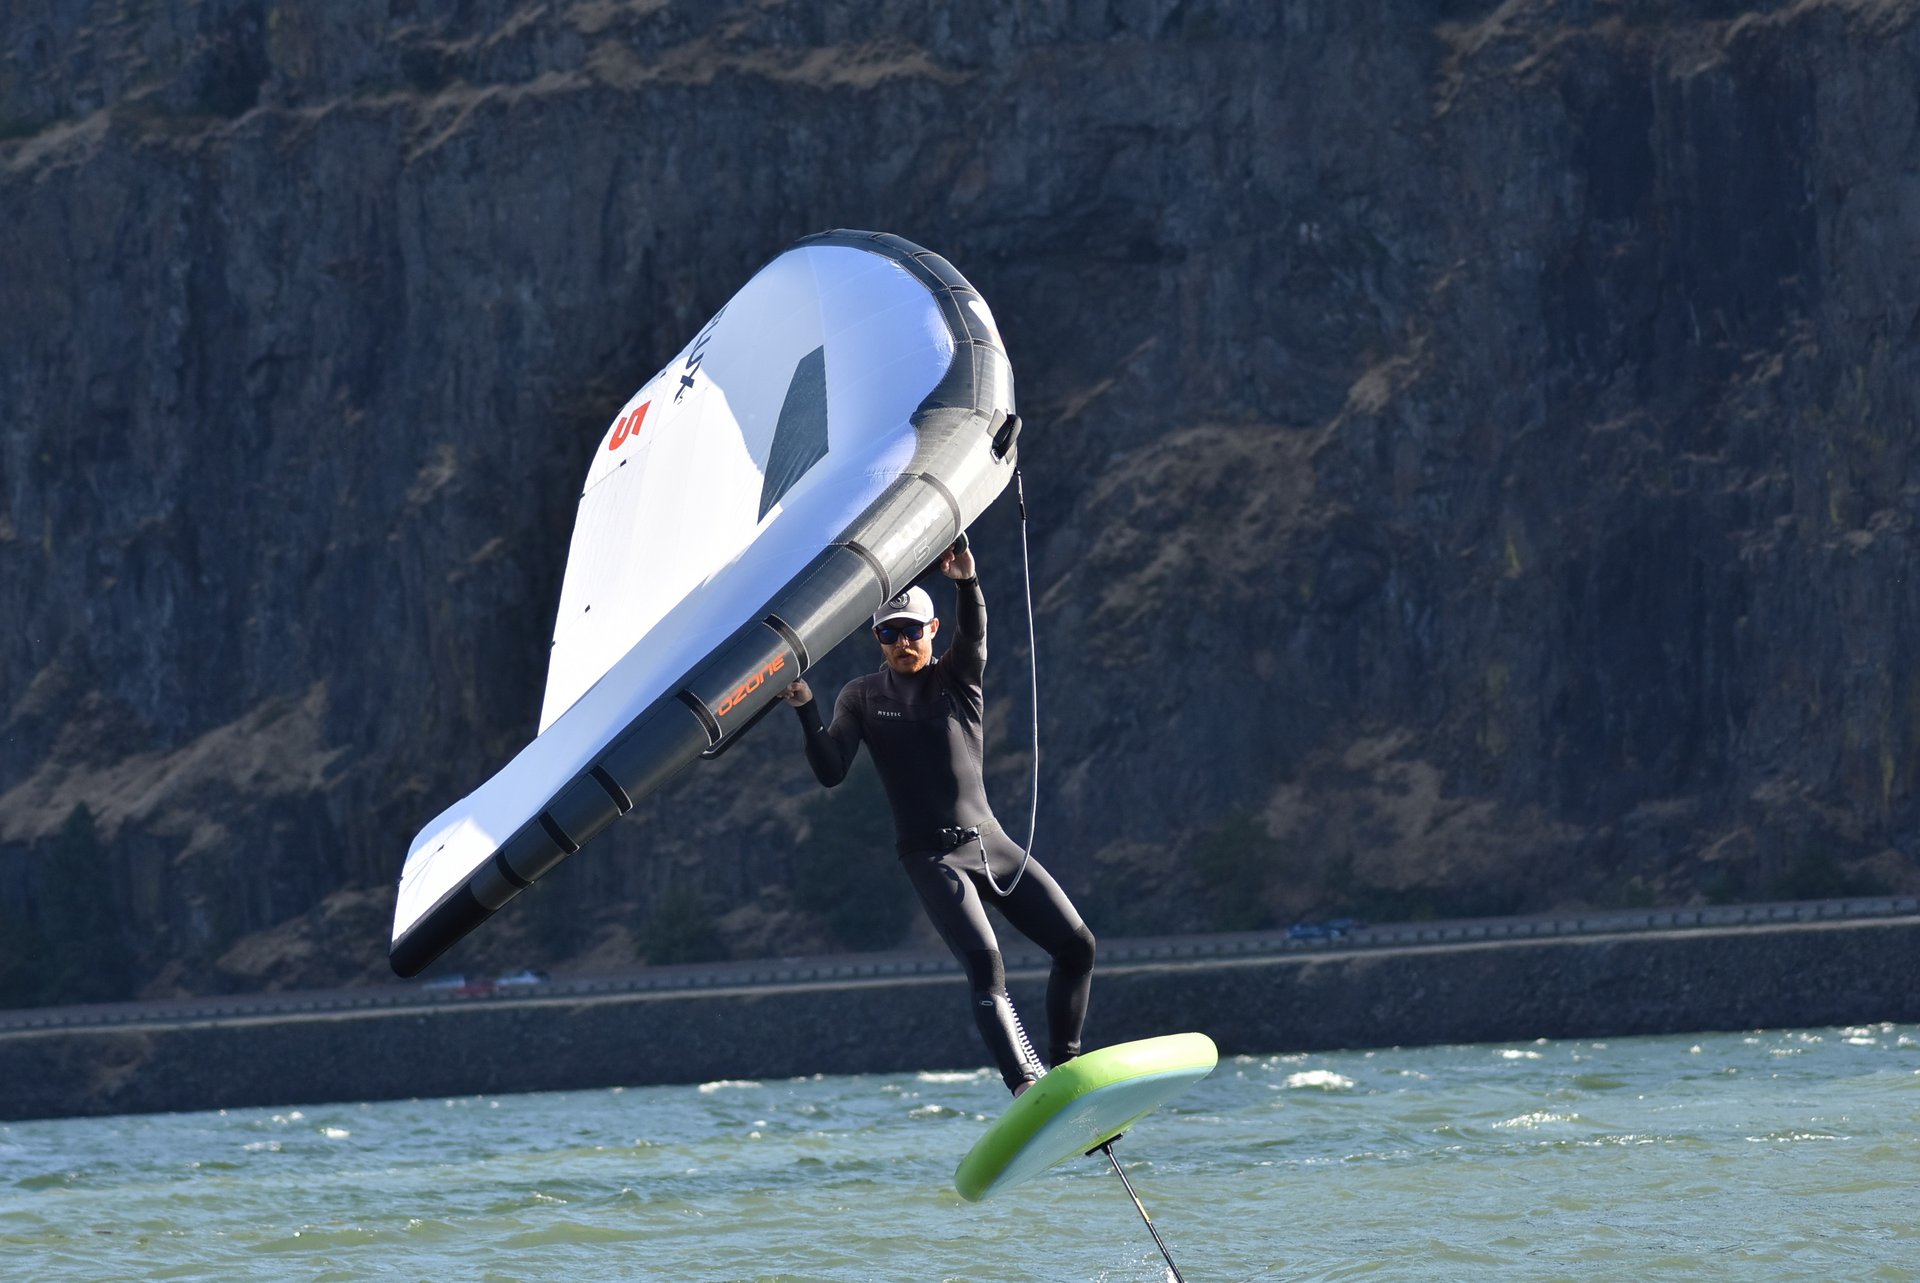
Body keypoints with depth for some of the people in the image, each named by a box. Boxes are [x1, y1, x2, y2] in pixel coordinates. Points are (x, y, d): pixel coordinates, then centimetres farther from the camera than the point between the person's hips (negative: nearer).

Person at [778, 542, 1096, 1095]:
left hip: (991, 843, 4)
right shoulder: (863, 697, 6)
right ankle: (1025, 1089, -36)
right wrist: (807, 712, -23)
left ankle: (1065, 1068, 12)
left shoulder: (958, 677, 8)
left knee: (1077, 946, -1)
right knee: (984, 965, -24)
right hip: (931, 855, -4)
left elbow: (974, 634, -15)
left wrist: (967, 583, -37)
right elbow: (831, 772, -6)